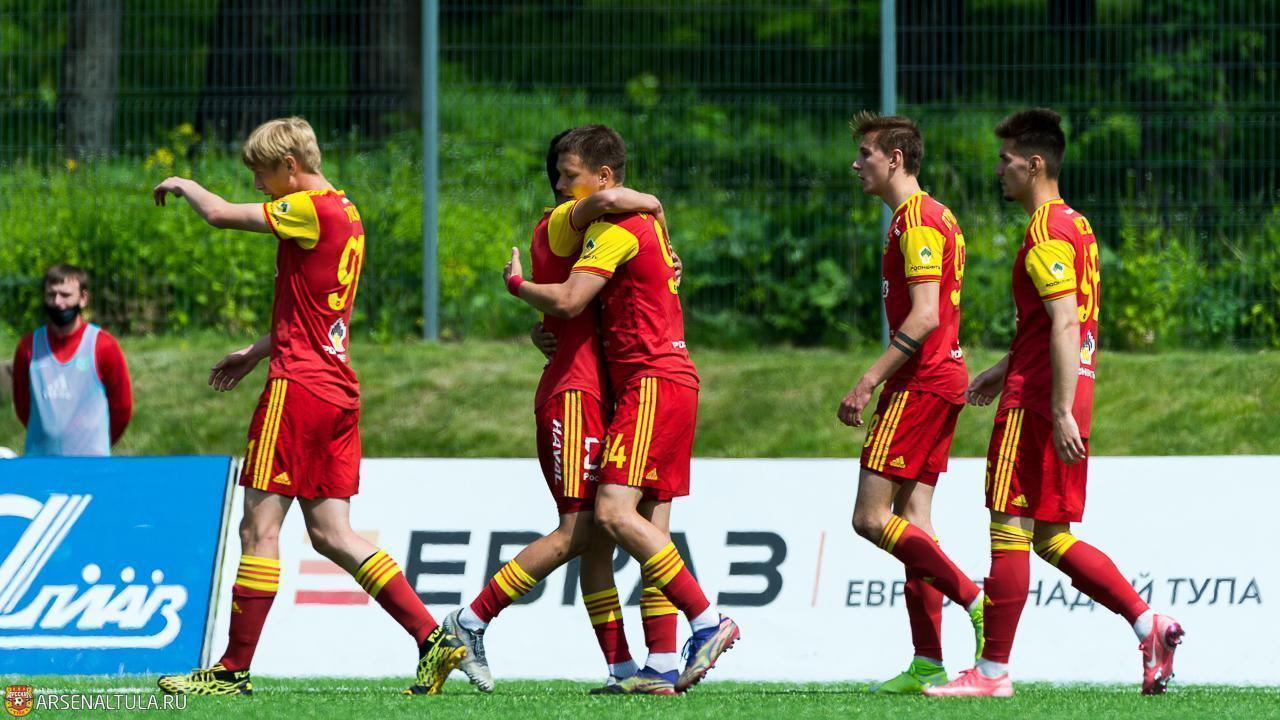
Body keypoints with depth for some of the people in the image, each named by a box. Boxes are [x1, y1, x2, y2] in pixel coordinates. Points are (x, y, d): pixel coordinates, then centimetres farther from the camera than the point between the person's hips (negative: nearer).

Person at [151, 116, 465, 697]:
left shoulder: (311, 210, -12)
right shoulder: (347, 216, 17)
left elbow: (220, 214, -11)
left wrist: (183, 185, 9)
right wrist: (255, 353, 29)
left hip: (298, 387, -9)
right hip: (338, 388, 9)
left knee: (260, 526, -3)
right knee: (331, 533, 8)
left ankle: (234, 669, 0)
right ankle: (434, 639, 1)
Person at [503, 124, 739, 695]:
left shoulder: (615, 227, -11)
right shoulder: (644, 219, 21)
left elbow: (568, 301, -20)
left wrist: (515, 283, -1)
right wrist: (550, 332, 18)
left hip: (652, 383, -10)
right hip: (673, 380, 10)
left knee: (615, 511, -18)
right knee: (649, 524, 4)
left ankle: (708, 621, -20)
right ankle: (665, 666, -1)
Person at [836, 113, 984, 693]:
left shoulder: (917, 221, -13)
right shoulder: (934, 217, 19)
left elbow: (924, 316, -21)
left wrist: (868, 382, -21)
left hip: (919, 383, -10)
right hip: (942, 379, 10)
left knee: (871, 517, -11)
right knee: (910, 520, 6)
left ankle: (976, 602, -15)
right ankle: (928, 664, 2)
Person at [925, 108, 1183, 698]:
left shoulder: (1046, 233, -13)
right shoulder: (1074, 225, 17)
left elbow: (1065, 325, -21)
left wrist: (1060, 412, -25)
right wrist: (1005, 370, 30)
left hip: (1038, 403, -10)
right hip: (1065, 397, 10)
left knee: (1010, 529, -4)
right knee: (1051, 537, 12)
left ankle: (993, 671, -2)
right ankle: (1148, 624, 3)